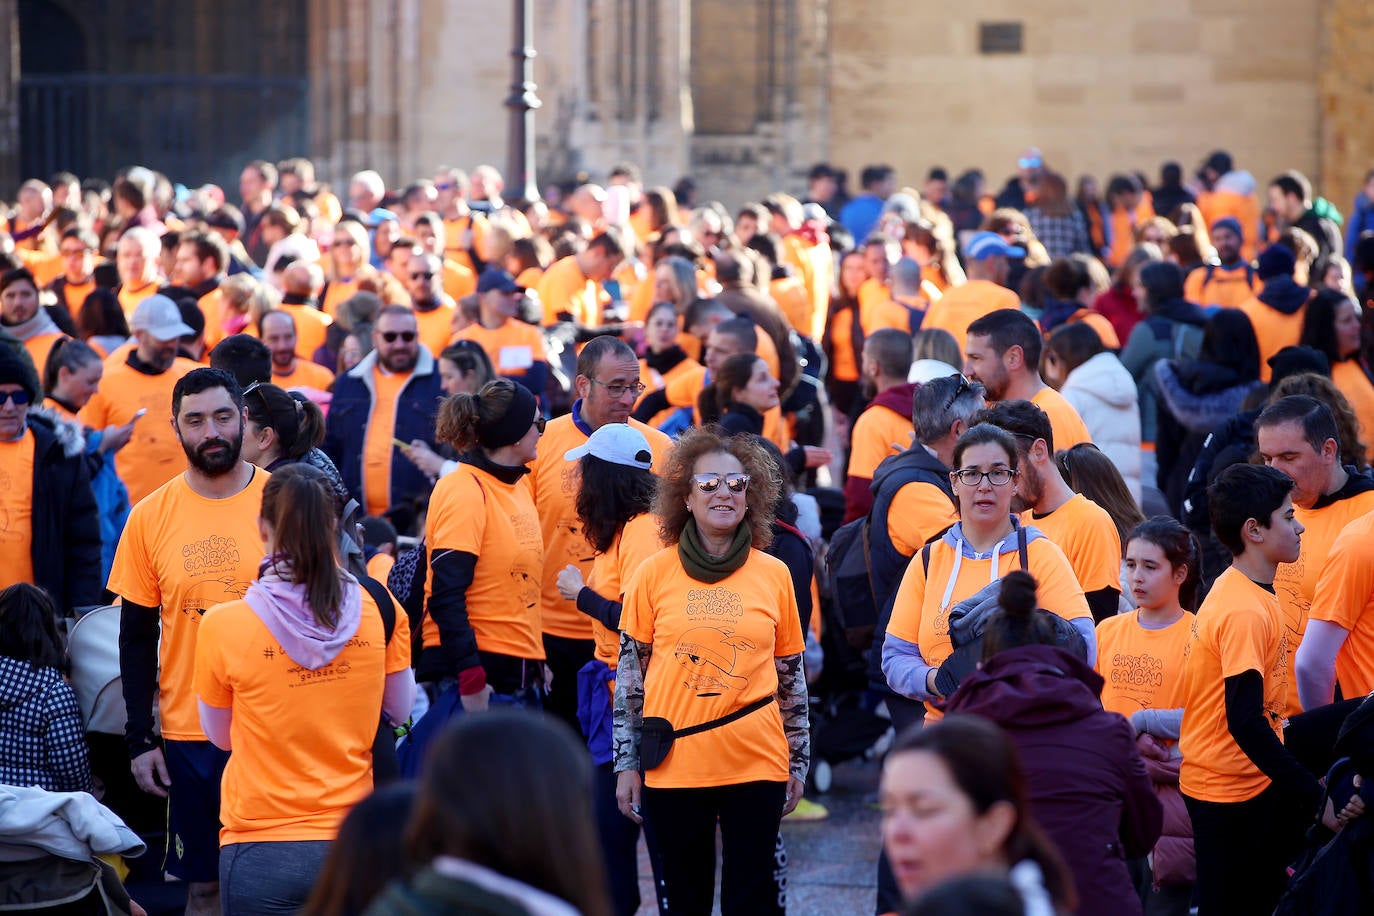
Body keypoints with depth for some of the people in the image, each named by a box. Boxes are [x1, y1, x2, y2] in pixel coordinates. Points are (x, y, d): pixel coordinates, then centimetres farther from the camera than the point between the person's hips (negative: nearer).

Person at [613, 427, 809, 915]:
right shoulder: (655, 574, -1)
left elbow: (791, 675, 10)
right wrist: (626, 763, 2)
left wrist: (799, 760, 10)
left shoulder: (774, 575, 3)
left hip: (757, 765, 0)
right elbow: (629, 673, 4)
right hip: (673, 766, 0)